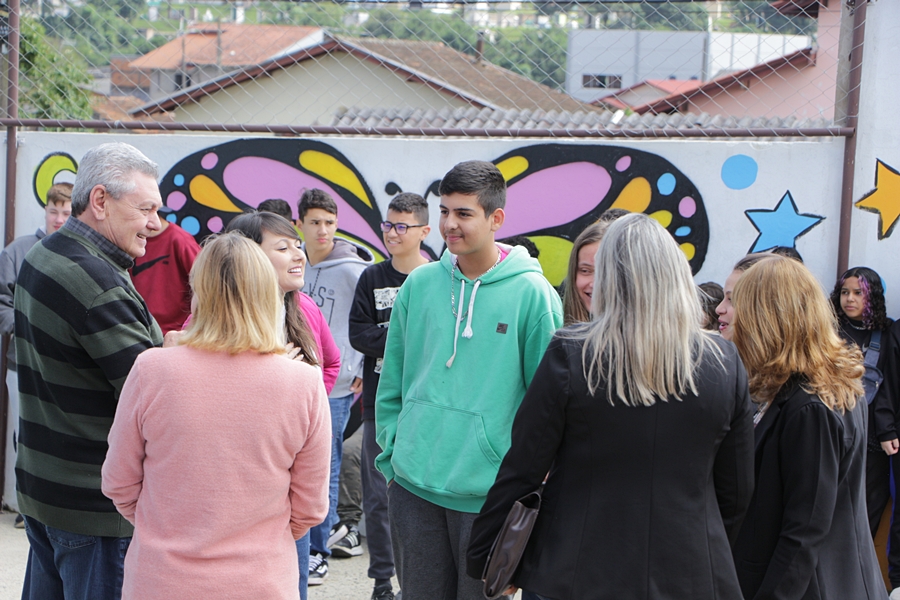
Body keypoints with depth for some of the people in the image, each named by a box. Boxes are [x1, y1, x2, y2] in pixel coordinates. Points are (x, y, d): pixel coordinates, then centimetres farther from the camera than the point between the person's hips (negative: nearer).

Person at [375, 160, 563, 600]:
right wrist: (392, 457, 8)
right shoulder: (419, 284, 4)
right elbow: (393, 383, 12)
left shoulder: (532, 293, -8)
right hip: (412, 485, 4)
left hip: (487, 494, -4)